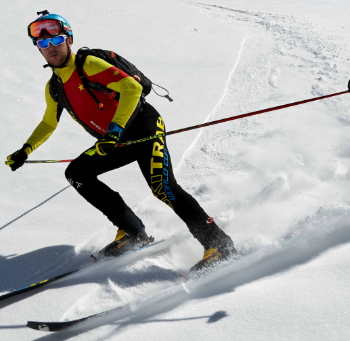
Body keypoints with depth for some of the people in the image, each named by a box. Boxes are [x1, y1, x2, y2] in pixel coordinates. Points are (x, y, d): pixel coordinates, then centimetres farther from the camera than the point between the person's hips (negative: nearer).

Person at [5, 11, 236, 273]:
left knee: (162, 187, -24)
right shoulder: (54, 89, 8)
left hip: (144, 126, -8)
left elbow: (132, 87, -27)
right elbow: (49, 123, 27)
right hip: (117, 141, 8)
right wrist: (25, 151, 18)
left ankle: (218, 242, -18)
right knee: (77, 173, -3)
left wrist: (115, 129, -35)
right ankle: (134, 233, -2)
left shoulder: (89, 64, -16)